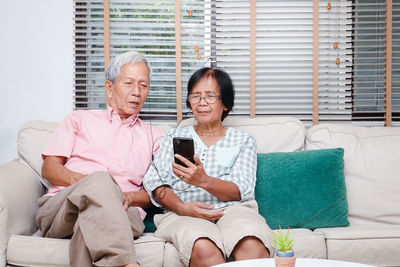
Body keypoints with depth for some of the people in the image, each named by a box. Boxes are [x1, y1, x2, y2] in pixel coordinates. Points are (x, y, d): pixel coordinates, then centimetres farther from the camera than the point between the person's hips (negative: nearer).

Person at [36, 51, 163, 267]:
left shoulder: (153, 136, 28)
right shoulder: (80, 119, 25)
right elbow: (49, 168, 13)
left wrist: (129, 197, -6)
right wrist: (88, 182, -8)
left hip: (121, 213, 1)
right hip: (59, 208, 0)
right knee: (99, 179, -37)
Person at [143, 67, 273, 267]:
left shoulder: (243, 141, 19)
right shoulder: (175, 136, 23)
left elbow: (241, 190, 3)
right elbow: (155, 183, 10)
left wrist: (204, 180, -18)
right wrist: (182, 207, -11)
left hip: (232, 209, 0)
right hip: (183, 213, 0)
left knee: (252, 248, -36)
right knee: (204, 249, -36)